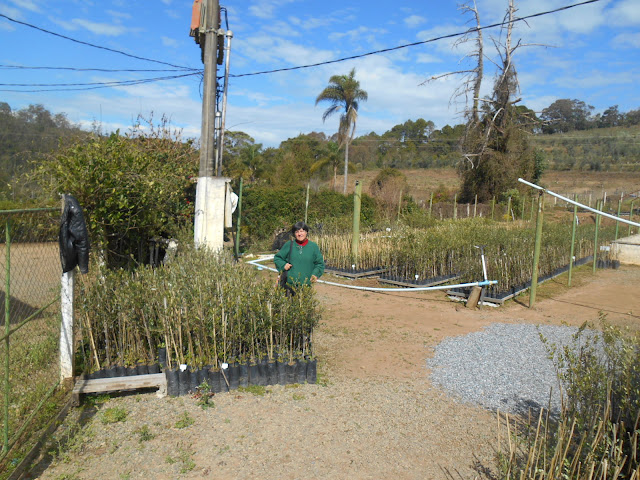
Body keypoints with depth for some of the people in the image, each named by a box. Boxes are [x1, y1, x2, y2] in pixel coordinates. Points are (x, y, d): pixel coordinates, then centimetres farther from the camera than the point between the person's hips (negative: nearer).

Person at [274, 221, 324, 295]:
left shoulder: (313, 246, 6)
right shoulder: (289, 245, 6)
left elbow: (320, 264, 12)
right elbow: (277, 258, 16)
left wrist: (315, 274, -4)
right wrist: (283, 265, -3)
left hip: (306, 284, 0)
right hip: (291, 284, 0)